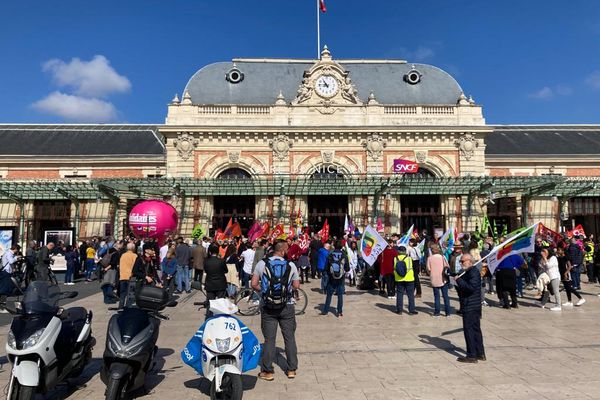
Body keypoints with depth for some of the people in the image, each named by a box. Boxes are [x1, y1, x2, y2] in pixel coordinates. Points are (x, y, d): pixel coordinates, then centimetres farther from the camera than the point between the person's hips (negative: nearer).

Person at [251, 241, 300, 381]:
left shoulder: (262, 264, -6)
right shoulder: (291, 265, -6)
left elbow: (254, 284, -5)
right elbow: (296, 285, 0)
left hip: (268, 307, 0)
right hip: (287, 306, 0)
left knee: (269, 339, 7)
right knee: (290, 338, 12)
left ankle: (267, 371, 14)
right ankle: (292, 369, 21)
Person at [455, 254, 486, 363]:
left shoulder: (473, 272, -16)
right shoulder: (467, 272, 15)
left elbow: (471, 287, -28)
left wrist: (459, 280, -21)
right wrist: (458, 281, 5)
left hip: (470, 306, -10)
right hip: (474, 306, 10)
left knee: (469, 329, -3)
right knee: (476, 329, 15)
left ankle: (472, 356, 4)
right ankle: (480, 354, 25)